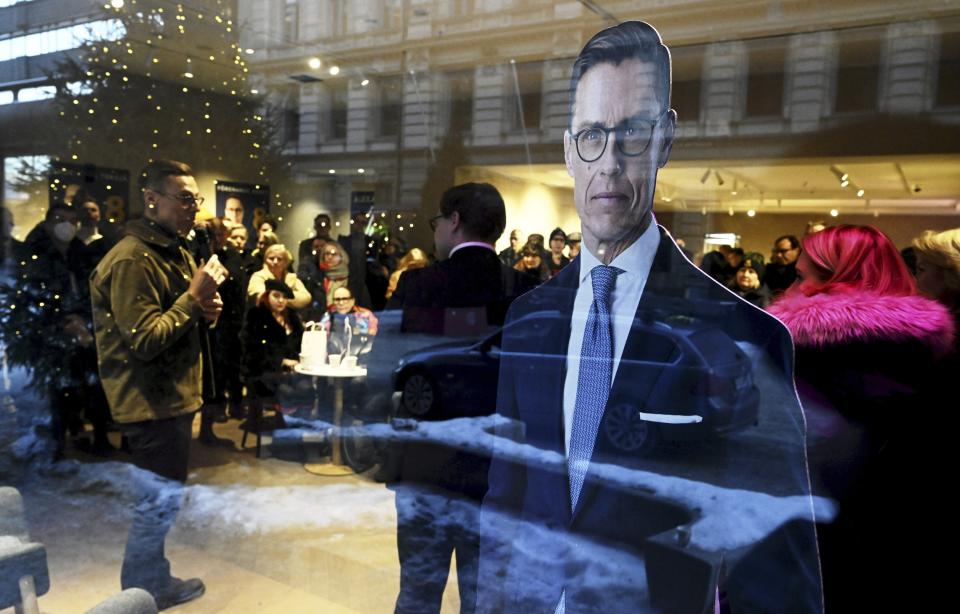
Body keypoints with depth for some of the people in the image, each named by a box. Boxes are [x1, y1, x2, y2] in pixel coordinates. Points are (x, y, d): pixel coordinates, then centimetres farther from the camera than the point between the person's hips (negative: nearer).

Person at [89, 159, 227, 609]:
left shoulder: (176, 252, 13)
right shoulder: (131, 260, -19)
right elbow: (144, 341, -23)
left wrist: (205, 308, 1)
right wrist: (194, 297, -22)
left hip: (173, 396, 10)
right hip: (152, 402, -10)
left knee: (162, 499, 20)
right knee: (160, 502, 1)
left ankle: (155, 580, 36)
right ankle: (142, 595, 19)